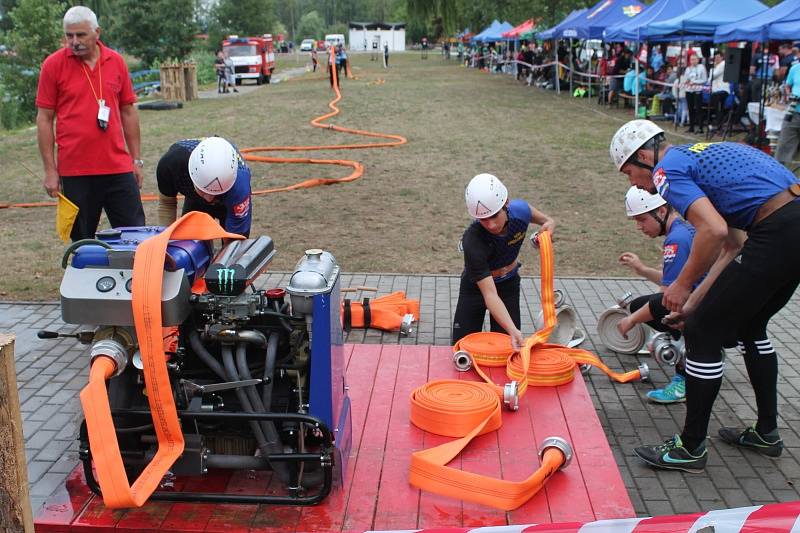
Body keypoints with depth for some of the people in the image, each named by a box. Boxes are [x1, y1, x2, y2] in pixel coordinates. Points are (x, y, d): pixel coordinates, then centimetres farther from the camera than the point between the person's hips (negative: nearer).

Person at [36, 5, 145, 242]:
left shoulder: (116, 62, 6)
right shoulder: (53, 65, -1)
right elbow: (44, 119, 0)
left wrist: (136, 160, 10)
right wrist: (50, 169, -3)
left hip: (118, 167, 2)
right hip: (74, 171, -2)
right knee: (82, 241, 9)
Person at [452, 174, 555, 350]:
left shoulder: (520, 210, -27)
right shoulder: (472, 241, -39)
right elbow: (490, 294, -40)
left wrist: (548, 223, -20)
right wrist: (513, 330, -51)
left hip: (509, 284, 3)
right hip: (475, 287, -3)